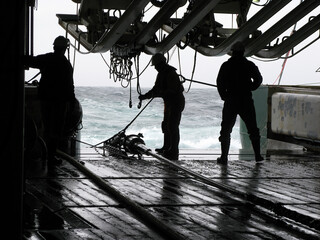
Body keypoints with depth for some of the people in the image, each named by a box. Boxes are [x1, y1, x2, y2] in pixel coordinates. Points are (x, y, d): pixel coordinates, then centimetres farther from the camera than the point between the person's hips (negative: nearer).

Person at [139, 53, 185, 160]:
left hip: (176, 102, -10)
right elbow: (156, 88, 15)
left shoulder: (171, 74, -22)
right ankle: (166, 148, 28)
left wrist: (159, 94, -31)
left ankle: (174, 152, -10)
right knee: (166, 125, 17)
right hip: (169, 102, 10)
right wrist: (145, 96, 5)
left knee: (173, 126, -12)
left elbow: (172, 90, -29)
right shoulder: (161, 74, 10)